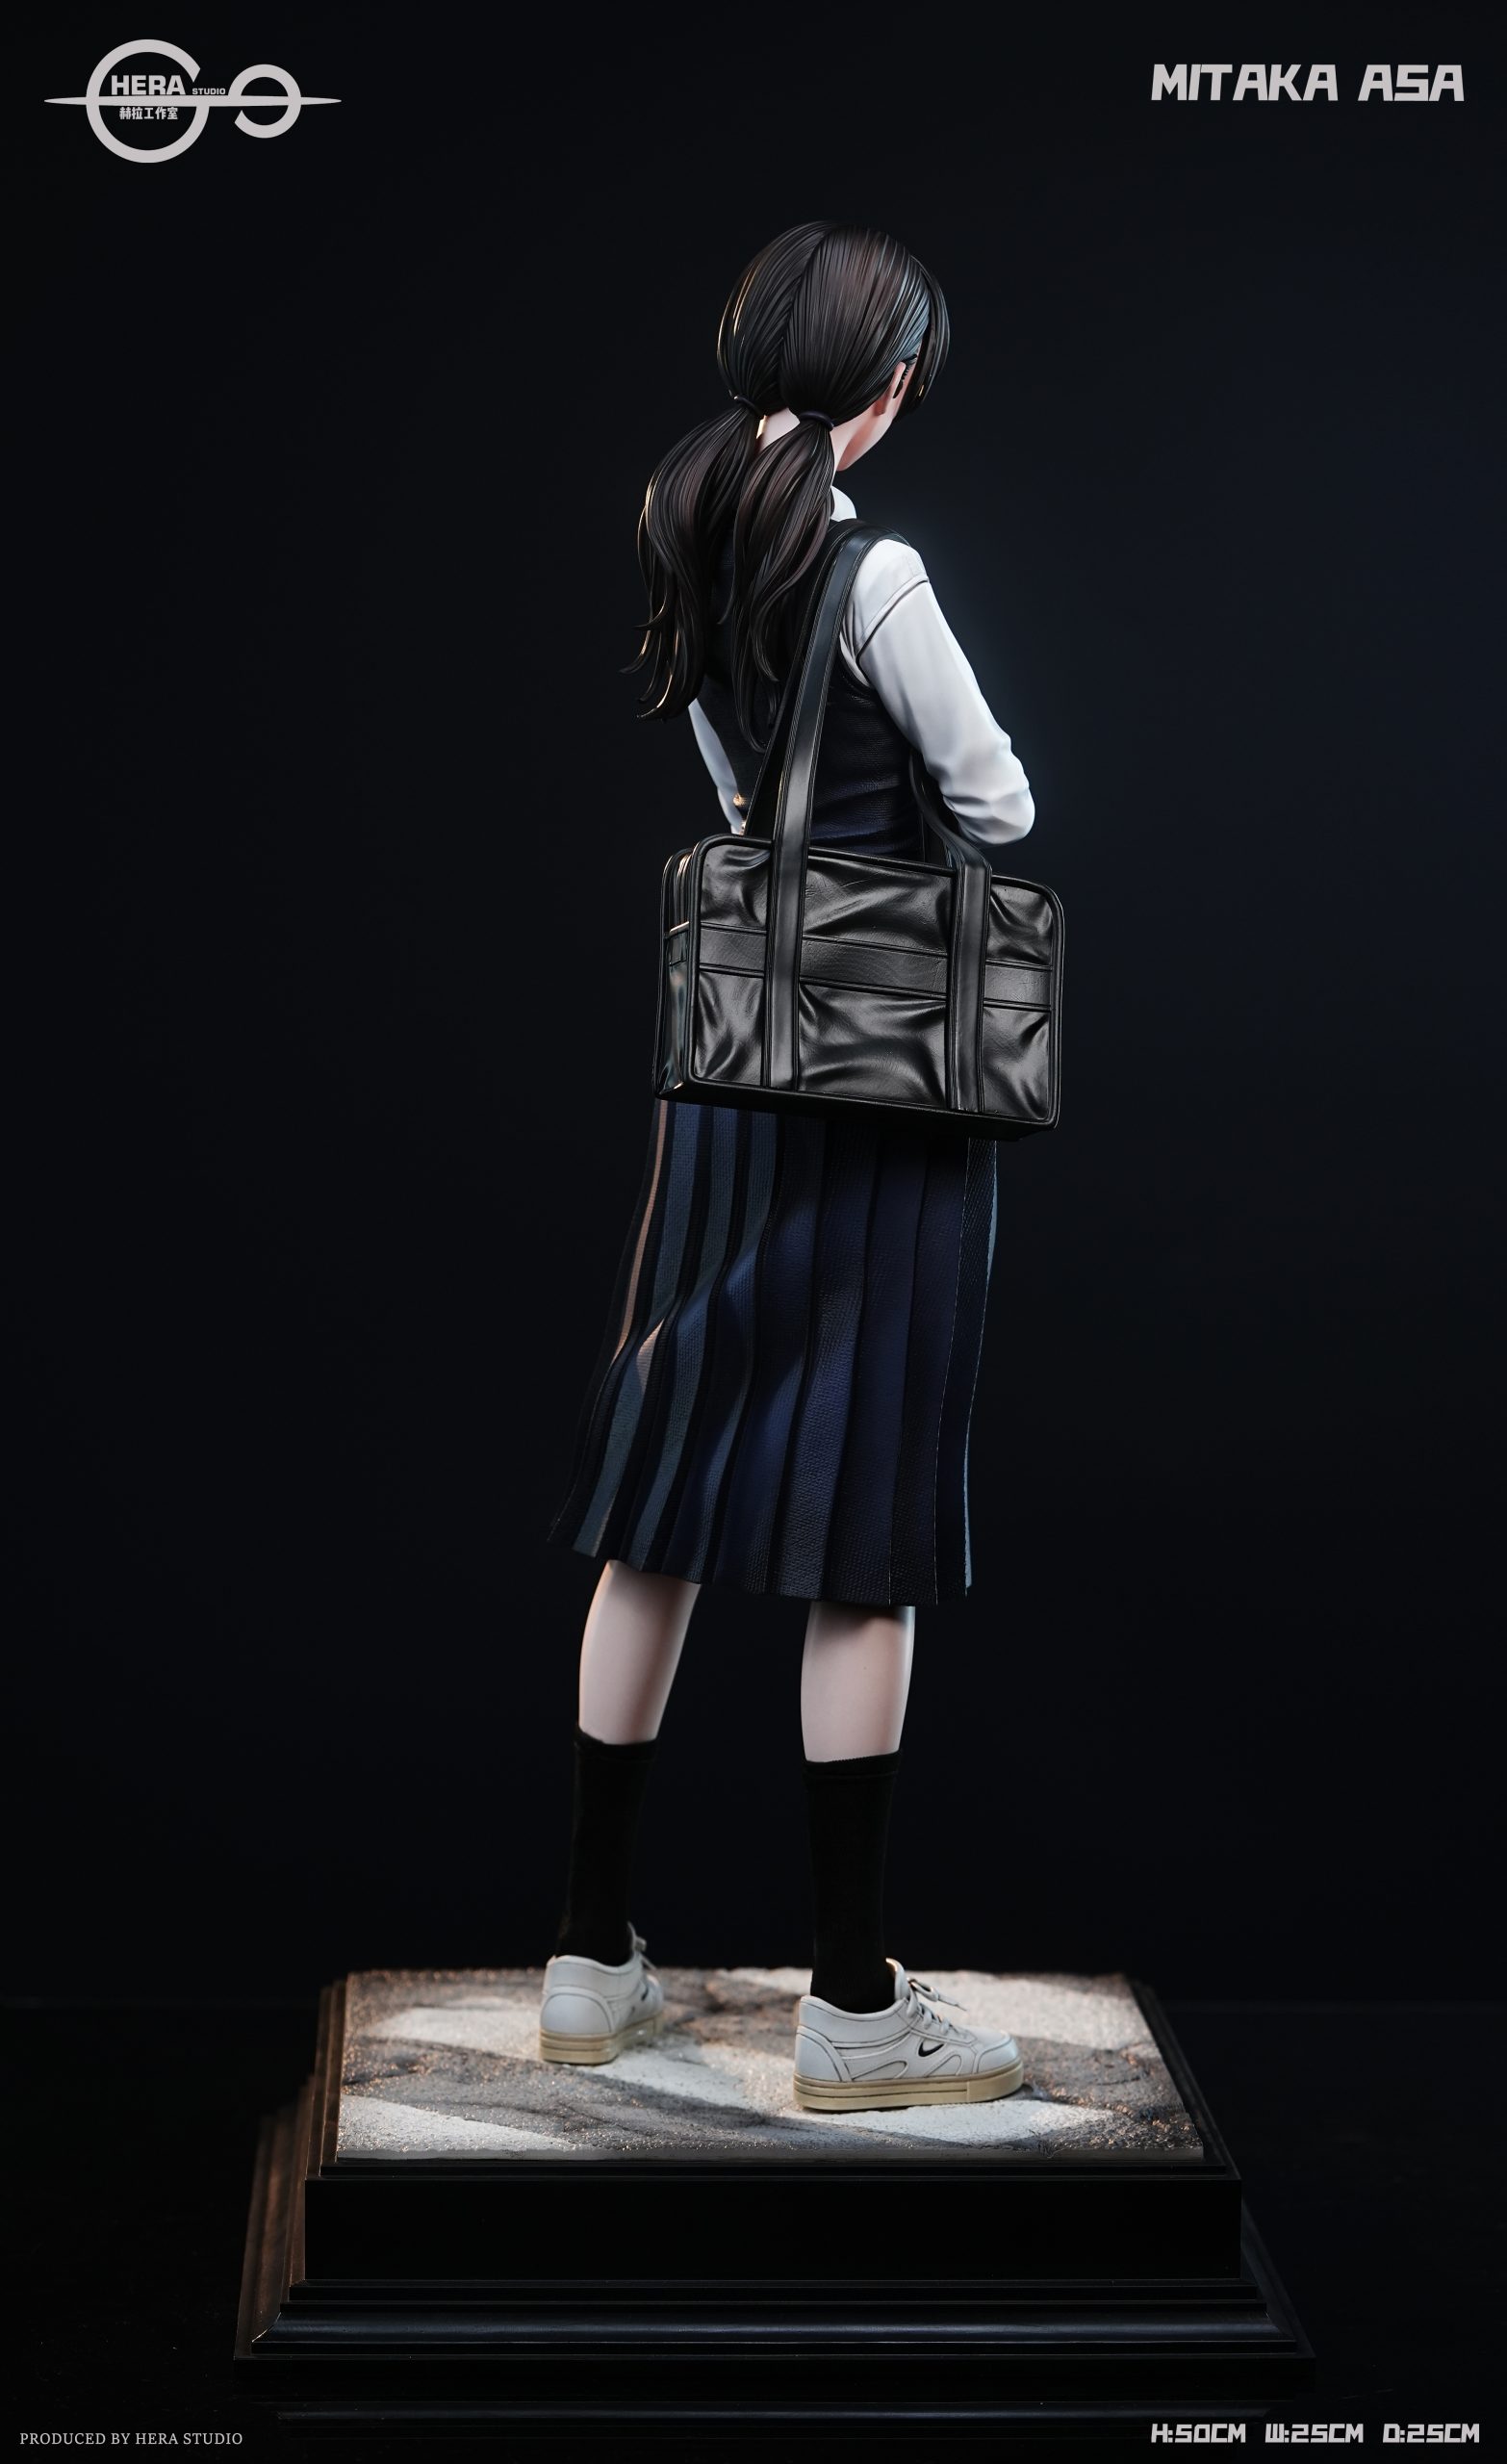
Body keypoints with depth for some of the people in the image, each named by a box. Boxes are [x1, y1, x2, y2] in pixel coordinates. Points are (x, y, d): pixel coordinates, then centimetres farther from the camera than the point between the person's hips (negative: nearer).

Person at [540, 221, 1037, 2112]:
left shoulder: (681, 545, 7)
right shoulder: (871, 575, -15)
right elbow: (997, 807, -4)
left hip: (724, 1051, 7)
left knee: (662, 1498, 11)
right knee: (864, 1534, -1)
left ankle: (592, 1956, 20)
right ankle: (854, 2007, 7)